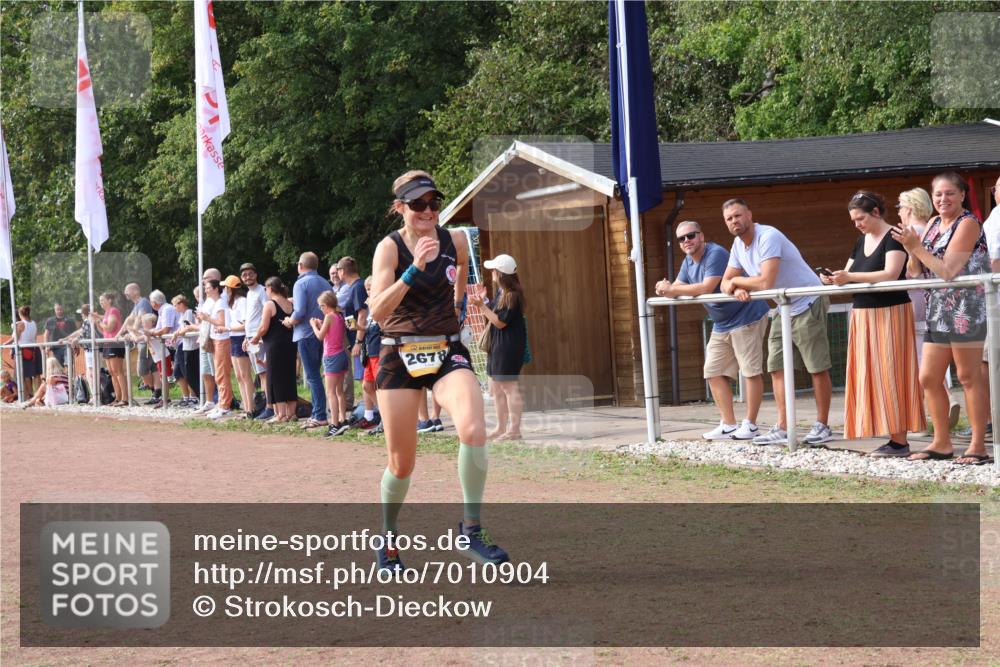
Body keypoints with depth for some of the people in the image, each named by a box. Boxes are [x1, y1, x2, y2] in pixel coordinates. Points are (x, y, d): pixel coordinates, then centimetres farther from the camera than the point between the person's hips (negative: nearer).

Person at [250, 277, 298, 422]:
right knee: (289, 377, 11)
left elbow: (264, 327, -14)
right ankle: (291, 412, 13)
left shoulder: (270, 304, -10)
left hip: (275, 345, -7)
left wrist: (255, 339, 2)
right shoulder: (290, 304, 9)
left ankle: (281, 414, -3)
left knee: (276, 379, -1)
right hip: (290, 344, 7)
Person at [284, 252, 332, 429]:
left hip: (306, 334, -7)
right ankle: (317, 413, 15)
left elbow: (300, 312, -21)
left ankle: (320, 416, -8)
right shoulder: (325, 283, 9)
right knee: (315, 374, 15)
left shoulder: (301, 284, -11)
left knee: (312, 376, -5)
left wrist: (289, 322, 0)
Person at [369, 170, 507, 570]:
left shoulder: (455, 241, 0)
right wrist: (415, 269, -31)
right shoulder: (390, 247, -10)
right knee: (401, 464, 4)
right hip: (399, 356, -2)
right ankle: (388, 539, 30)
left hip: (448, 353, 2)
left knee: (474, 430, -27)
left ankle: (471, 531, -16)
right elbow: (377, 311, -23)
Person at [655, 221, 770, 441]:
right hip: (721, 325, 10)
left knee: (751, 371, -6)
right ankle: (729, 425, 10)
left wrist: (672, 289, -23)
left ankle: (750, 425, -1)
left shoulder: (716, 254, -20)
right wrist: (666, 289, -17)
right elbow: (677, 287, 8)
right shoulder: (688, 262, 9)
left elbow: (707, 287, -30)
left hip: (746, 318, -10)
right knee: (714, 373, 6)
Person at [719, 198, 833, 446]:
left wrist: (737, 280, -15)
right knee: (777, 368, 5)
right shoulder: (738, 245, 5)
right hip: (784, 310, 9)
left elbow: (766, 282, -32)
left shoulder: (768, 237, -23)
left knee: (817, 368, -2)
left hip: (808, 305, -9)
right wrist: (737, 290, -15)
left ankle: (822, 426, 4)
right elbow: (726, 283, 10)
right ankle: (782, 428, 6)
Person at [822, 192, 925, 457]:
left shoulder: (893, 237, -10)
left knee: (889, 374, -10)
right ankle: (892, 435, 6)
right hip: (864, 315, 8)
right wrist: (835, 279, -6)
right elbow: (849, 274, 17)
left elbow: (890, 274, -23)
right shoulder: (861, 241, 15)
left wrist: (850, 277, -27)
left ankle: (899, 440, -8)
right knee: (869, 374, 4)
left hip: (890, 314, -8)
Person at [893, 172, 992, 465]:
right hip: (939, 309, 8)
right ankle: (942, 443, 17)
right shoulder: (934, 224, 14)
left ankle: (978, 445, 0)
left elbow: (948, 270, -17)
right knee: (929, 379, 8)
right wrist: (911, 249, -8)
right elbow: (916, 271, 11)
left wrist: (917, 248, -16)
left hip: (966, 307, -8)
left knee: (969, 376, -5)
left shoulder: (968, 224, -9)